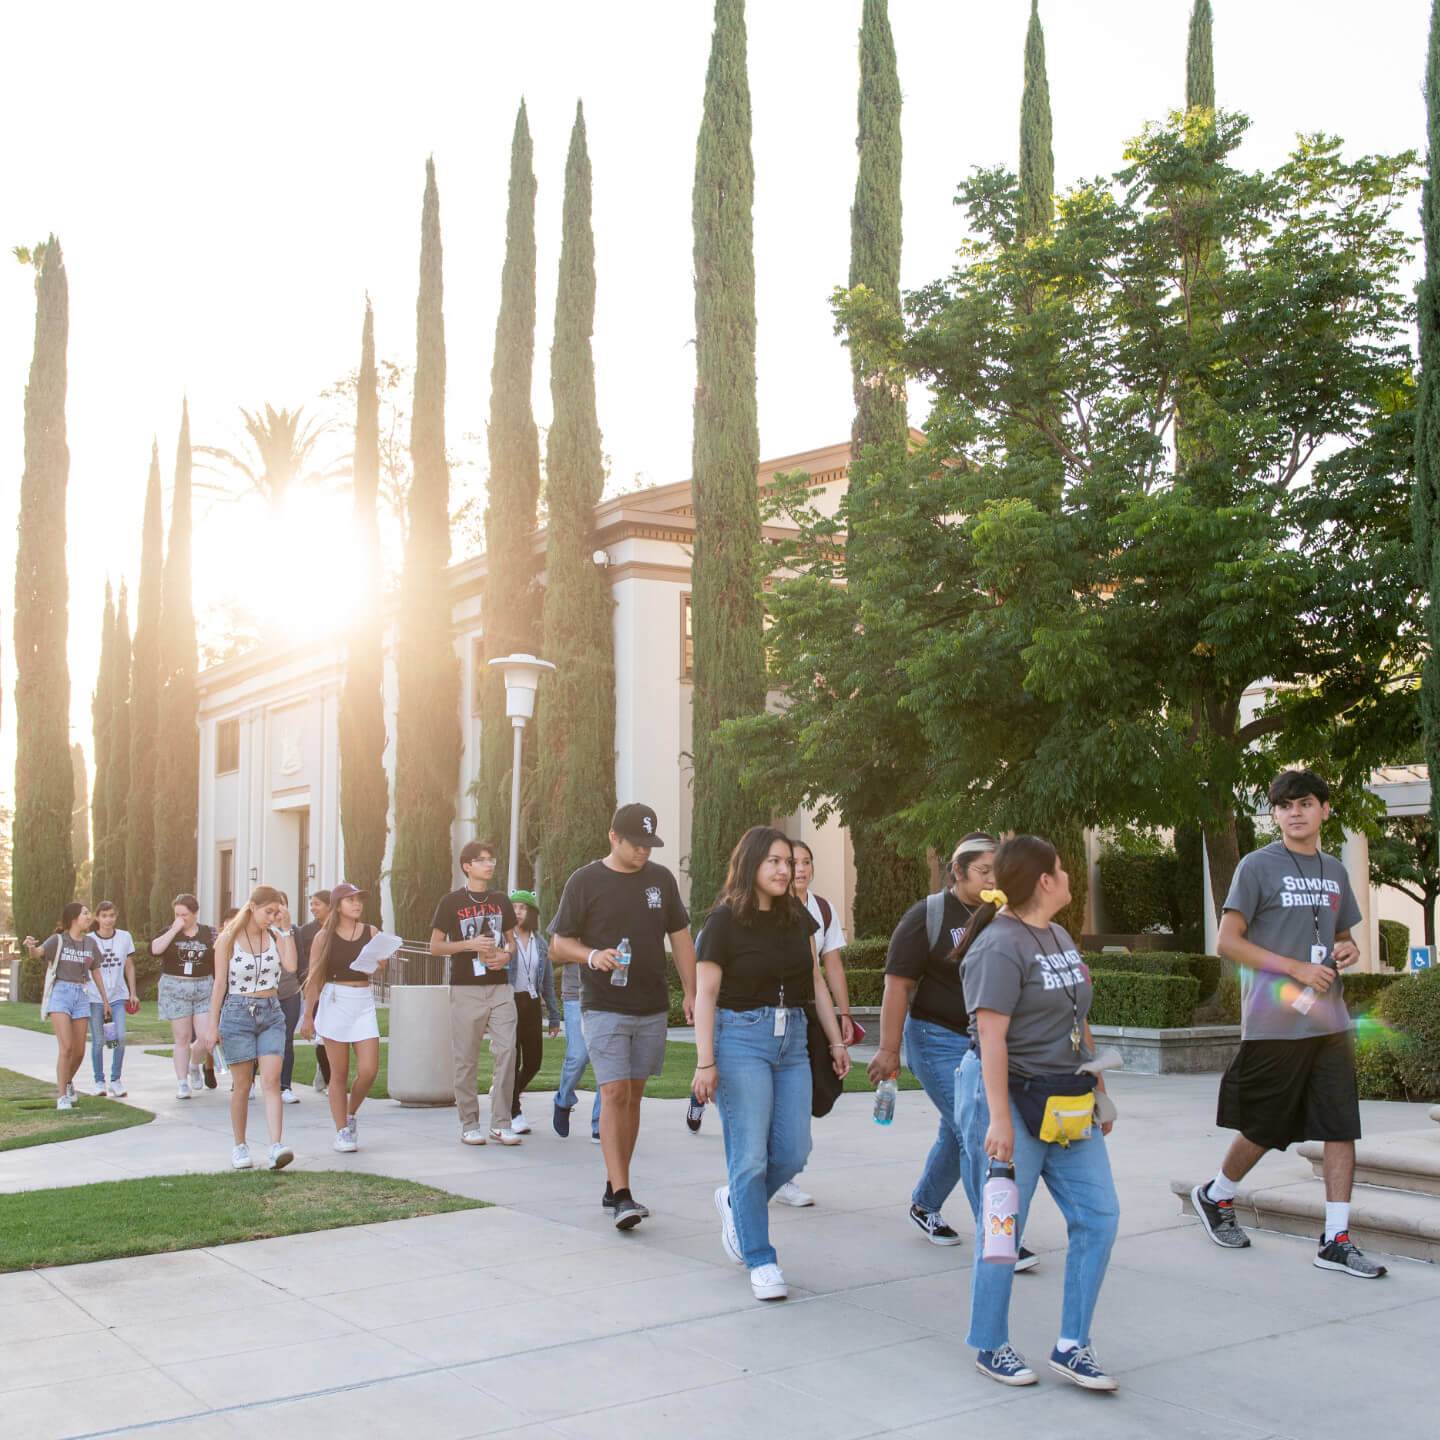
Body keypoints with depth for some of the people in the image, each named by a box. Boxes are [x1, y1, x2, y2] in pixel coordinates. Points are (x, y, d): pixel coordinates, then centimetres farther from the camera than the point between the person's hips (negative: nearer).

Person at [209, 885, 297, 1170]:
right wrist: (213, 1026, -1)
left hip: (271, 1014, 2)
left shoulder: (275, 936, 5)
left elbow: (291, 965, -13)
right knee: (242, 1085, 3)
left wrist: (284, 929, -9)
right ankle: (239, 1147, 17)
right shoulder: (228, 938, -2)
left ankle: (276, 1146, -19)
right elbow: (220, 983, 0)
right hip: (237, 1013, -2)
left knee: (271, 1081, -10)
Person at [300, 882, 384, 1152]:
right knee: (339, 1072, 1)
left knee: (369, 1070, -5)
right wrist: (308, 1016, 1)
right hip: (334, 1001, -2)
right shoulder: (324, 936, 1)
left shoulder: (371, 932, 7)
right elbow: (314, 978, 2)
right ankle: (342, 1132, 11)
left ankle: (351, 1114, 22)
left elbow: (379, 969, 3)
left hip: (364, 1002, 2)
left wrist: (379, 963, -20)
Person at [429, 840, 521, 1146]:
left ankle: (500, 1123, 0)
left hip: (500, 986, 3)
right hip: (466, 988, -3)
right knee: (466, 1058, 1)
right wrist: (469, 944, -14)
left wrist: (506, 954, -2)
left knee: (506, 1051, -6)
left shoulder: (501, 900, 12)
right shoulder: (452, 902, 0)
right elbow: (435, 946, 0)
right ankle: (469, 1124, 10)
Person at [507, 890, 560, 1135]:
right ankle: (514, 1114, 10)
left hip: (531, 1004, 4)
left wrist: (553, 1017, 13)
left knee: (534, 1061, 4)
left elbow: (548, 982, 15)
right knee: (512, 1060, -3)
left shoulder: (540, 943, 11)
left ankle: (507, 1096, 30)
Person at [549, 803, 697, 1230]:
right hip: (604, 1008, -4)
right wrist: (592, 956, -20)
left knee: (633, 1096, 9)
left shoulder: (661, 879, 8)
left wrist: (691, 993, 6)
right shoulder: (585, 881, -3)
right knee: (614, 1094, -12)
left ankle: (613, 1187, 20)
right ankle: (622, 1196, -13)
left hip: (652, 1008, 4)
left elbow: (680, 938, 13)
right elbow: (559, 945, 0)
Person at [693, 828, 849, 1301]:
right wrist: (705, 1062, -14)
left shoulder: (798, 916, 8)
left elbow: (816, 982, 15)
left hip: (792, 1039, 6)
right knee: (751, 1156, -3)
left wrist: (836, 1040, 12)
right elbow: (706, 994, -8)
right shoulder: (725, 920, -8)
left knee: (792, 1154, 5)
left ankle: (736, 1202, 33)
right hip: (742, 1037, -5)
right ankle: (761, 1260, 9)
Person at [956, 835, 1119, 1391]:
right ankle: (991, 1347, 19)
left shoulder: (1059, 937, 12)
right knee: (1003, 1226, 2)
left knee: (1098, 1215, 5)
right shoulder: (1000, 947, -16)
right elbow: (992, 1038, -21)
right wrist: (1000, 1120, -24)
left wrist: (1099, 1091, 19)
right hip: (1011, 1095, -9)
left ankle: (1072, 1346, 15)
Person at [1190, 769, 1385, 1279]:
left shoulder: (1334, 870, 13)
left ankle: (1336, 1240, 7)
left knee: (1342, 1127, 0)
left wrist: (1349, 950, 1)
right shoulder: (1258, 866, -6)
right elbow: (1228, 941, -9)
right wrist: (1296, 968, -17)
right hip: (1275, 1022, -5)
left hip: (1330, 1021, 5)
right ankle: (1215, 1196, 31)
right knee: (1264, 1129, 6)